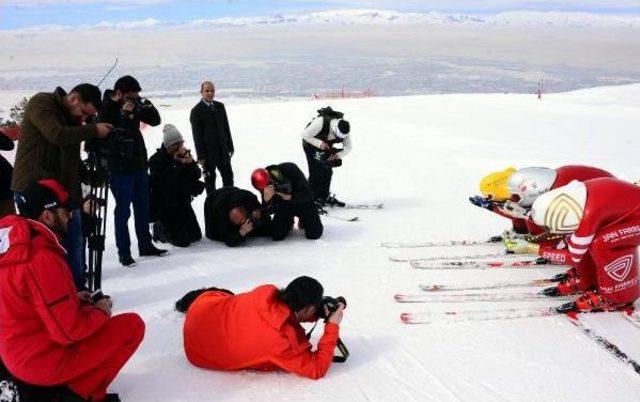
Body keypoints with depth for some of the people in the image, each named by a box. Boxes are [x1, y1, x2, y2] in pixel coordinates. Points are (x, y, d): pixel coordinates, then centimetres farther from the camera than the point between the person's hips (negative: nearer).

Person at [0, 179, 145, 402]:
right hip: (43, 360, -9)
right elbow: (68, 331, -25)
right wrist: (101, 312, -7)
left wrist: (72, 297, 8)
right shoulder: (42, 259, -28)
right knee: (132, 325, -4)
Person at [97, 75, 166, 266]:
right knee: (123, 211, -1)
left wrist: (146, 106, -11)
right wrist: (124, 114, -30)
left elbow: (155, 120, 7)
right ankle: (124, 252, 8)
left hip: (140, 166, 7)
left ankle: (146, 246, 27)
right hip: (120, 169, -7)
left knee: (143, 208, 15)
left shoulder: (134, 105, 4)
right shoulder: (106, 109, -13)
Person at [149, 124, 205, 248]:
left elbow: (196, 175, -4)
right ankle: (159, 228, 16)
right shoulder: (156, 160, -14)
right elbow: (164, 183, -24)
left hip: (183, 203, 6)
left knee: (196, 236, 8)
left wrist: (189, 162, -22)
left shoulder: (184, 155, 3)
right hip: (165, 207, -6)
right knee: (183, 241, -12)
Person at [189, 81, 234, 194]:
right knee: (210, 179, 6)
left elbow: (226, 127, 12)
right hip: (208, 152, -5)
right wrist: (201, 156, -13)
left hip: (223, 150, 5)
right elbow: (197, 135, -10)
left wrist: (230, 146, 8)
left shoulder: (220, 106, 9)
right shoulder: (196, 111, -8)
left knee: (228, 177, 8)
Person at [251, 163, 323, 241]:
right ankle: (289, 222, 22)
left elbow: (307, 193, -24)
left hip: (303, 203, -2)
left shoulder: (289, 169, -29)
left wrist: (290, 197, -38)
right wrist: (266, 200, -42)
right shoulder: (264, 183, -20)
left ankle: (303, 220, 22)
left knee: (314, 234, -11)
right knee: (277, 236, -11)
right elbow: (270, 211, -21)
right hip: (284, 206, 2)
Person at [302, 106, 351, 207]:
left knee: (328, 170, 3)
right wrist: (319, 143, -38)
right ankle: (313, 199, -7)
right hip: (311, 143, -5)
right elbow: (305, 135, -29)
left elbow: (348, 148, -13)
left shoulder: (344, 130, -23)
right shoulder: (320, 122, -39)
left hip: (326, 146, 5)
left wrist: (338, 155, -31)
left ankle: (325, 197, 16)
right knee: (316, 170, -13)